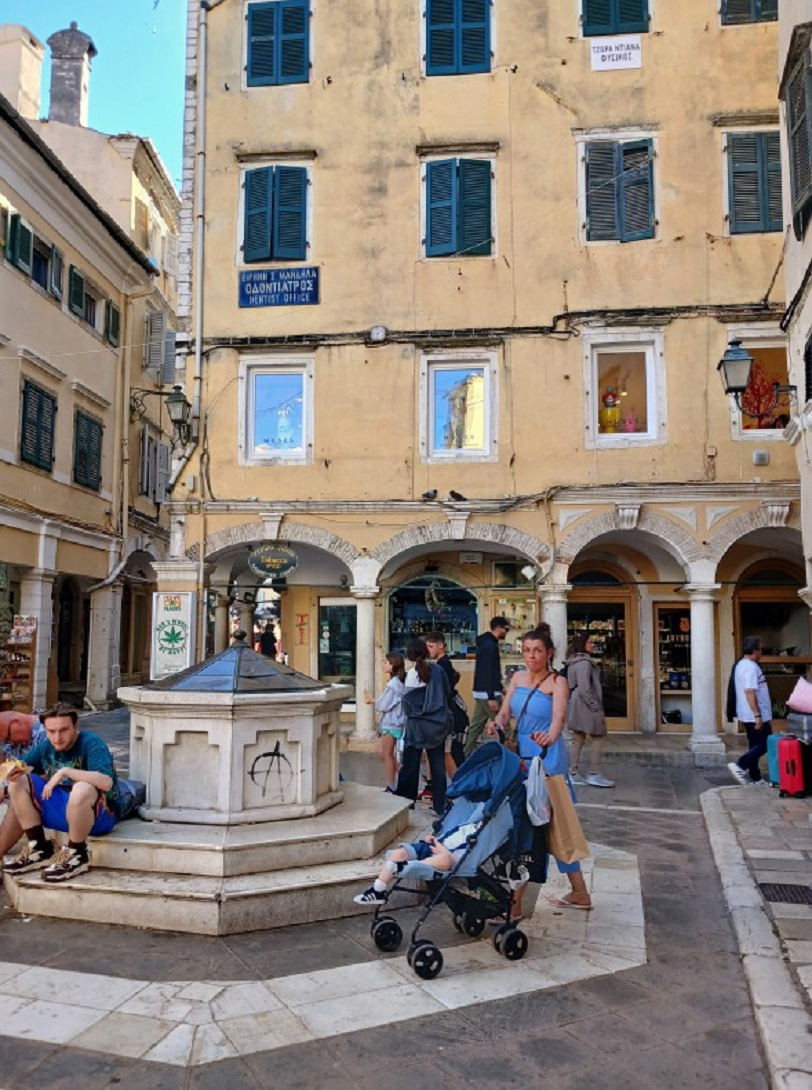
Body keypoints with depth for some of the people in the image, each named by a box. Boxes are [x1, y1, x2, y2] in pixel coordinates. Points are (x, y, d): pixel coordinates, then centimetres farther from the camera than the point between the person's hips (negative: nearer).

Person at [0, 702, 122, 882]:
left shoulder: (91, 744, -19)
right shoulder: (45, 747, 1)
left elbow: (106, 782, -35)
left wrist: (65, 771, -31)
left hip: (99, 814, -7)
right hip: (62, 808, 7)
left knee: (82, 789, -39)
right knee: (18, 783, -4)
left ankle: (77, 856, -15)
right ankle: (39, 849, 3)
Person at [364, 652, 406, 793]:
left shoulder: (393, 684, -20)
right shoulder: (400, 681, 8)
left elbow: (383, 706, -16)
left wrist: (372, 700, -1)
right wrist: (374, 700, 5)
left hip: (391, 724, -9)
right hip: (390, 722, 9)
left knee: (387, 754, 2)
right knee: (382, 752, 16)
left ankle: (391, 787, 11)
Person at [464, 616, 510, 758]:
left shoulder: (485, 643, 15)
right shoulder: (490, 645, -16)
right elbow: (488, 673, -22)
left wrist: (499, 688, 26)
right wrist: (492, 697, -24)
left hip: (480, 693, 10)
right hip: (488, 693, -10)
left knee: (476, 727, 10)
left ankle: (466, 757, 13)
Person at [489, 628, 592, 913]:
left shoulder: (557, 682, -10)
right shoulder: (518, 678, 8)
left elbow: (559, 717, -26)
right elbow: (505, 713, 3)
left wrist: (549, 737, -46)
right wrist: (498, 723, -20)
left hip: (547, 758, -6)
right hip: (522, 755, 6)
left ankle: (514, 902, 3)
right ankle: (579, 893, 28)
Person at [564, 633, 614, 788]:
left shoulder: (573, 662, 13)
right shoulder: (584, 662, -17)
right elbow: (584, 689, -22)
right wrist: (597, 709, -17)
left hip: (575, 706, 10)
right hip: (585, 706, -10)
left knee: (577, 739, 11)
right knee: (597, 738, -1)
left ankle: (573, 774, 14)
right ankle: (594, 775, 1)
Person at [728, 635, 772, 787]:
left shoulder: (741, 665, 14)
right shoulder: (751, 667, -19)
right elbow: (749, 692, -26)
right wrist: (758, 715, -26)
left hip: (748, 716, 10)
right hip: (755, 716, -10)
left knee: (756, 745, 13)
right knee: (765, 745, -4)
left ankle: (755, 778, 16)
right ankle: (739, 766, -9)